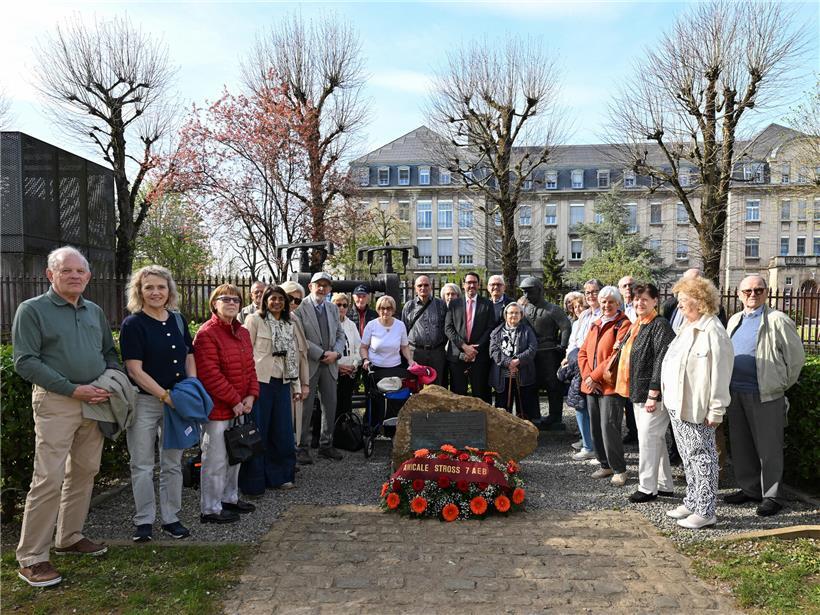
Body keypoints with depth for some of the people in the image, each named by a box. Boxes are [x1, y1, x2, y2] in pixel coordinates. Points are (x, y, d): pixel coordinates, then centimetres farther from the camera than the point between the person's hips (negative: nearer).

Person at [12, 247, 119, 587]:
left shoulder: (95, 311, 13)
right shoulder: (32, 310, -4)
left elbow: (110, 352, 20)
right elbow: (25, 361, -11)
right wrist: (73, 389, -17)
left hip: (96, 402, 6)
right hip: (56, 402, -6)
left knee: (84, 472, 13)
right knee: (49, 478, -7)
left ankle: (70, 537, 29)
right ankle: (31, 557, 5)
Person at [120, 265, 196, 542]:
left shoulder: (178, 319, 6)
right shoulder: (133, 324, -9)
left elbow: (189, 357, 13)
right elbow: (135, 370, -13)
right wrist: (165, 395, -18)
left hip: (177, 402, 5)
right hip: (145, 402, -4)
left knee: (173, 464, 12)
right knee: (142, 465, 6)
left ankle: (171, 518, 24)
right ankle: (144, 521, 20)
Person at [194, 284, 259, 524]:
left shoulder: (242, 333, 12)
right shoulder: (207, 333, -15)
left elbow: (250, 367, 13)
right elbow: (210, 374, -20)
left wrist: (251, 395, -1)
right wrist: (234, 400, -16)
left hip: (238, 407, 9)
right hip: (217, 408, -8)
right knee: (216, 459, 1)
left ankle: (230, 498, 35)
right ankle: (210, 509, 14)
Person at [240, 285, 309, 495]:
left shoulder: (291, 324, 14)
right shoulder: (254, 320, 0)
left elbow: (299, 354, 14)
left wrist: (303, 383, 11)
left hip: (283, 383, 5)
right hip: (260, 382, -5)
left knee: (283, 432, 8)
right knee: (257, 432, 0)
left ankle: (278, 476, 22)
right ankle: (252, 482, 10)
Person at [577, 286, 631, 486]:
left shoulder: (623, 325, -7)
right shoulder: (596, 325, 16)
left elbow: (617, 355, -16)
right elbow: (583, 352, 13)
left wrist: (594, 376, -13)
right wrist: (587, 376, -3)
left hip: (610, 386, -7)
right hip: (591, 386, 7)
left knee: (609, 428, -8)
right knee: (596, 428, 12)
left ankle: (619, 469, 6)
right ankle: (605, 465, 24)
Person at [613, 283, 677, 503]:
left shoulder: (660, 325, -13)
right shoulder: (636, 326, 14)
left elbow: (662, 361, -20)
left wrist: (653, 394, -22)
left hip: (653, 394, -9)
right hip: (638, 392, 9)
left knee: (648, 439, -4)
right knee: (656, 439, 16)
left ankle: (648, 487, 7)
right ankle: (665, 485, 26)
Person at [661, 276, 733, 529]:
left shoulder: (713, 332, -16)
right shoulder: (687, 329, 15)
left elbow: (720, 375, -19)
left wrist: (716, 410, -20)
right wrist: (668, 395, 17)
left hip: (696, 410, -10)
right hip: (677, 407, 10)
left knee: (701, 458, 1)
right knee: (688, 458, 18)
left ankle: (706, 511, 11)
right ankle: (692, 502, 30)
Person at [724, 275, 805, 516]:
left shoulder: (777, 320, -8)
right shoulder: (734, 320, 12)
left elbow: (796, 356, -5)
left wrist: (782, 384, 0)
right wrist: (728, 386, 14)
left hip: (765, 395, -6)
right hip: (735, 393, 6)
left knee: (768, 448, 2)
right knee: (741, 445, 14)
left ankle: (771, 496, 14)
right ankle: (749, 489, 28)